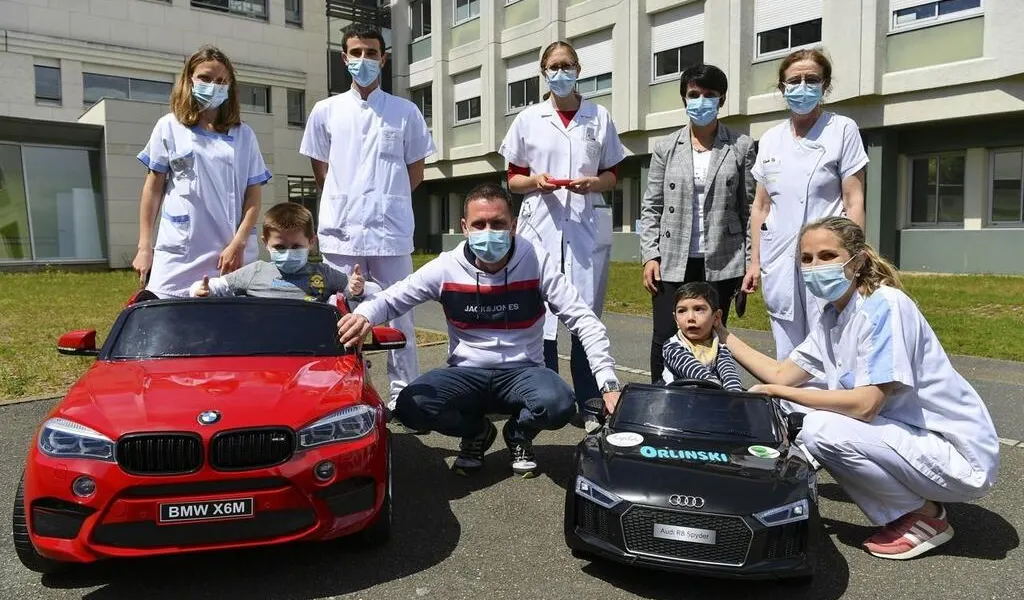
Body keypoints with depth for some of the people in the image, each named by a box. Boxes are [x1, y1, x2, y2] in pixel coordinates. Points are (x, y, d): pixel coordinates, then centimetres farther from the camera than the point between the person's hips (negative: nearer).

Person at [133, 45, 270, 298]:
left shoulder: (243, 135, 9)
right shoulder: (169, 127, 8)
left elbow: (253, 196, 5)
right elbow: (154, 188, 10)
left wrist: (238, 243, -8)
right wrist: (144, 247, 5)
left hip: (230, 255, 1)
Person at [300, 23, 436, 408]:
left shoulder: (406, 112, 6)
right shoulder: (325, 111, 8)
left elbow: (416, 170, 11)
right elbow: (320, 170, 13)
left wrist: (387, 200, 8)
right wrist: (346, 202, 8)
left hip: (392, 231, -1)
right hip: (340, 232, 1)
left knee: (398, 314, 4)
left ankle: (403, 393, 13)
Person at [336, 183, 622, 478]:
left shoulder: (537, 262, -10)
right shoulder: (446, 267, -7)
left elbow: (585, 321, -10)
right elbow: (390, 299, 1)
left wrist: (609, 384, -21)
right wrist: (363, 315, -25)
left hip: (522, 371, -1)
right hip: (467, 373, 1)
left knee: (559, 405, -34)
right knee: (411, 406, -27)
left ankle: (519, 435, 6)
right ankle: (477, 432, 8)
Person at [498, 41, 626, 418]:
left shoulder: (599, 117, 9)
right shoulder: (528, 119, 9)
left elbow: (612, 177, 12)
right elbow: (512, 180, 11)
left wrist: (592, 182, -10)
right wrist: (535, 181, -11)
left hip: (588, 227, 0)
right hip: (541, 225, 0)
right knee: (539, 312, -1)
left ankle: (589, 402, 10)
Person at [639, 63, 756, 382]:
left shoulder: (741, 147, 5)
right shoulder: (666, 148, 7)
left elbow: (750, 209, 3)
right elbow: (651, 207, 6)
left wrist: (751, 262, -3)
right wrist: (650, 256, -4)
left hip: (721, 263, 0)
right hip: (672, 262, 1)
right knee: (664, 340, -2)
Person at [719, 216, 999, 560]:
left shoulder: (885, 306, -20)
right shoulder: (833, 316, 6)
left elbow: (865, 404, -26)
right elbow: (782, 374, 7)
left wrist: (777, 391, -18)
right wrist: (722, 334, 8)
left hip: (959, 457, -9)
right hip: (908, 434, 9)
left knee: (820, 429, -24)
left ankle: (925, 516, -2)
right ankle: (909, 505, 14)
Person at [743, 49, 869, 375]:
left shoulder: (843, 130, 1)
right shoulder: (770, 139, 12)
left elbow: (854, 202, -3)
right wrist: (755, 262, 11)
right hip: (778, 261, 4)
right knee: (786, 359, 10)